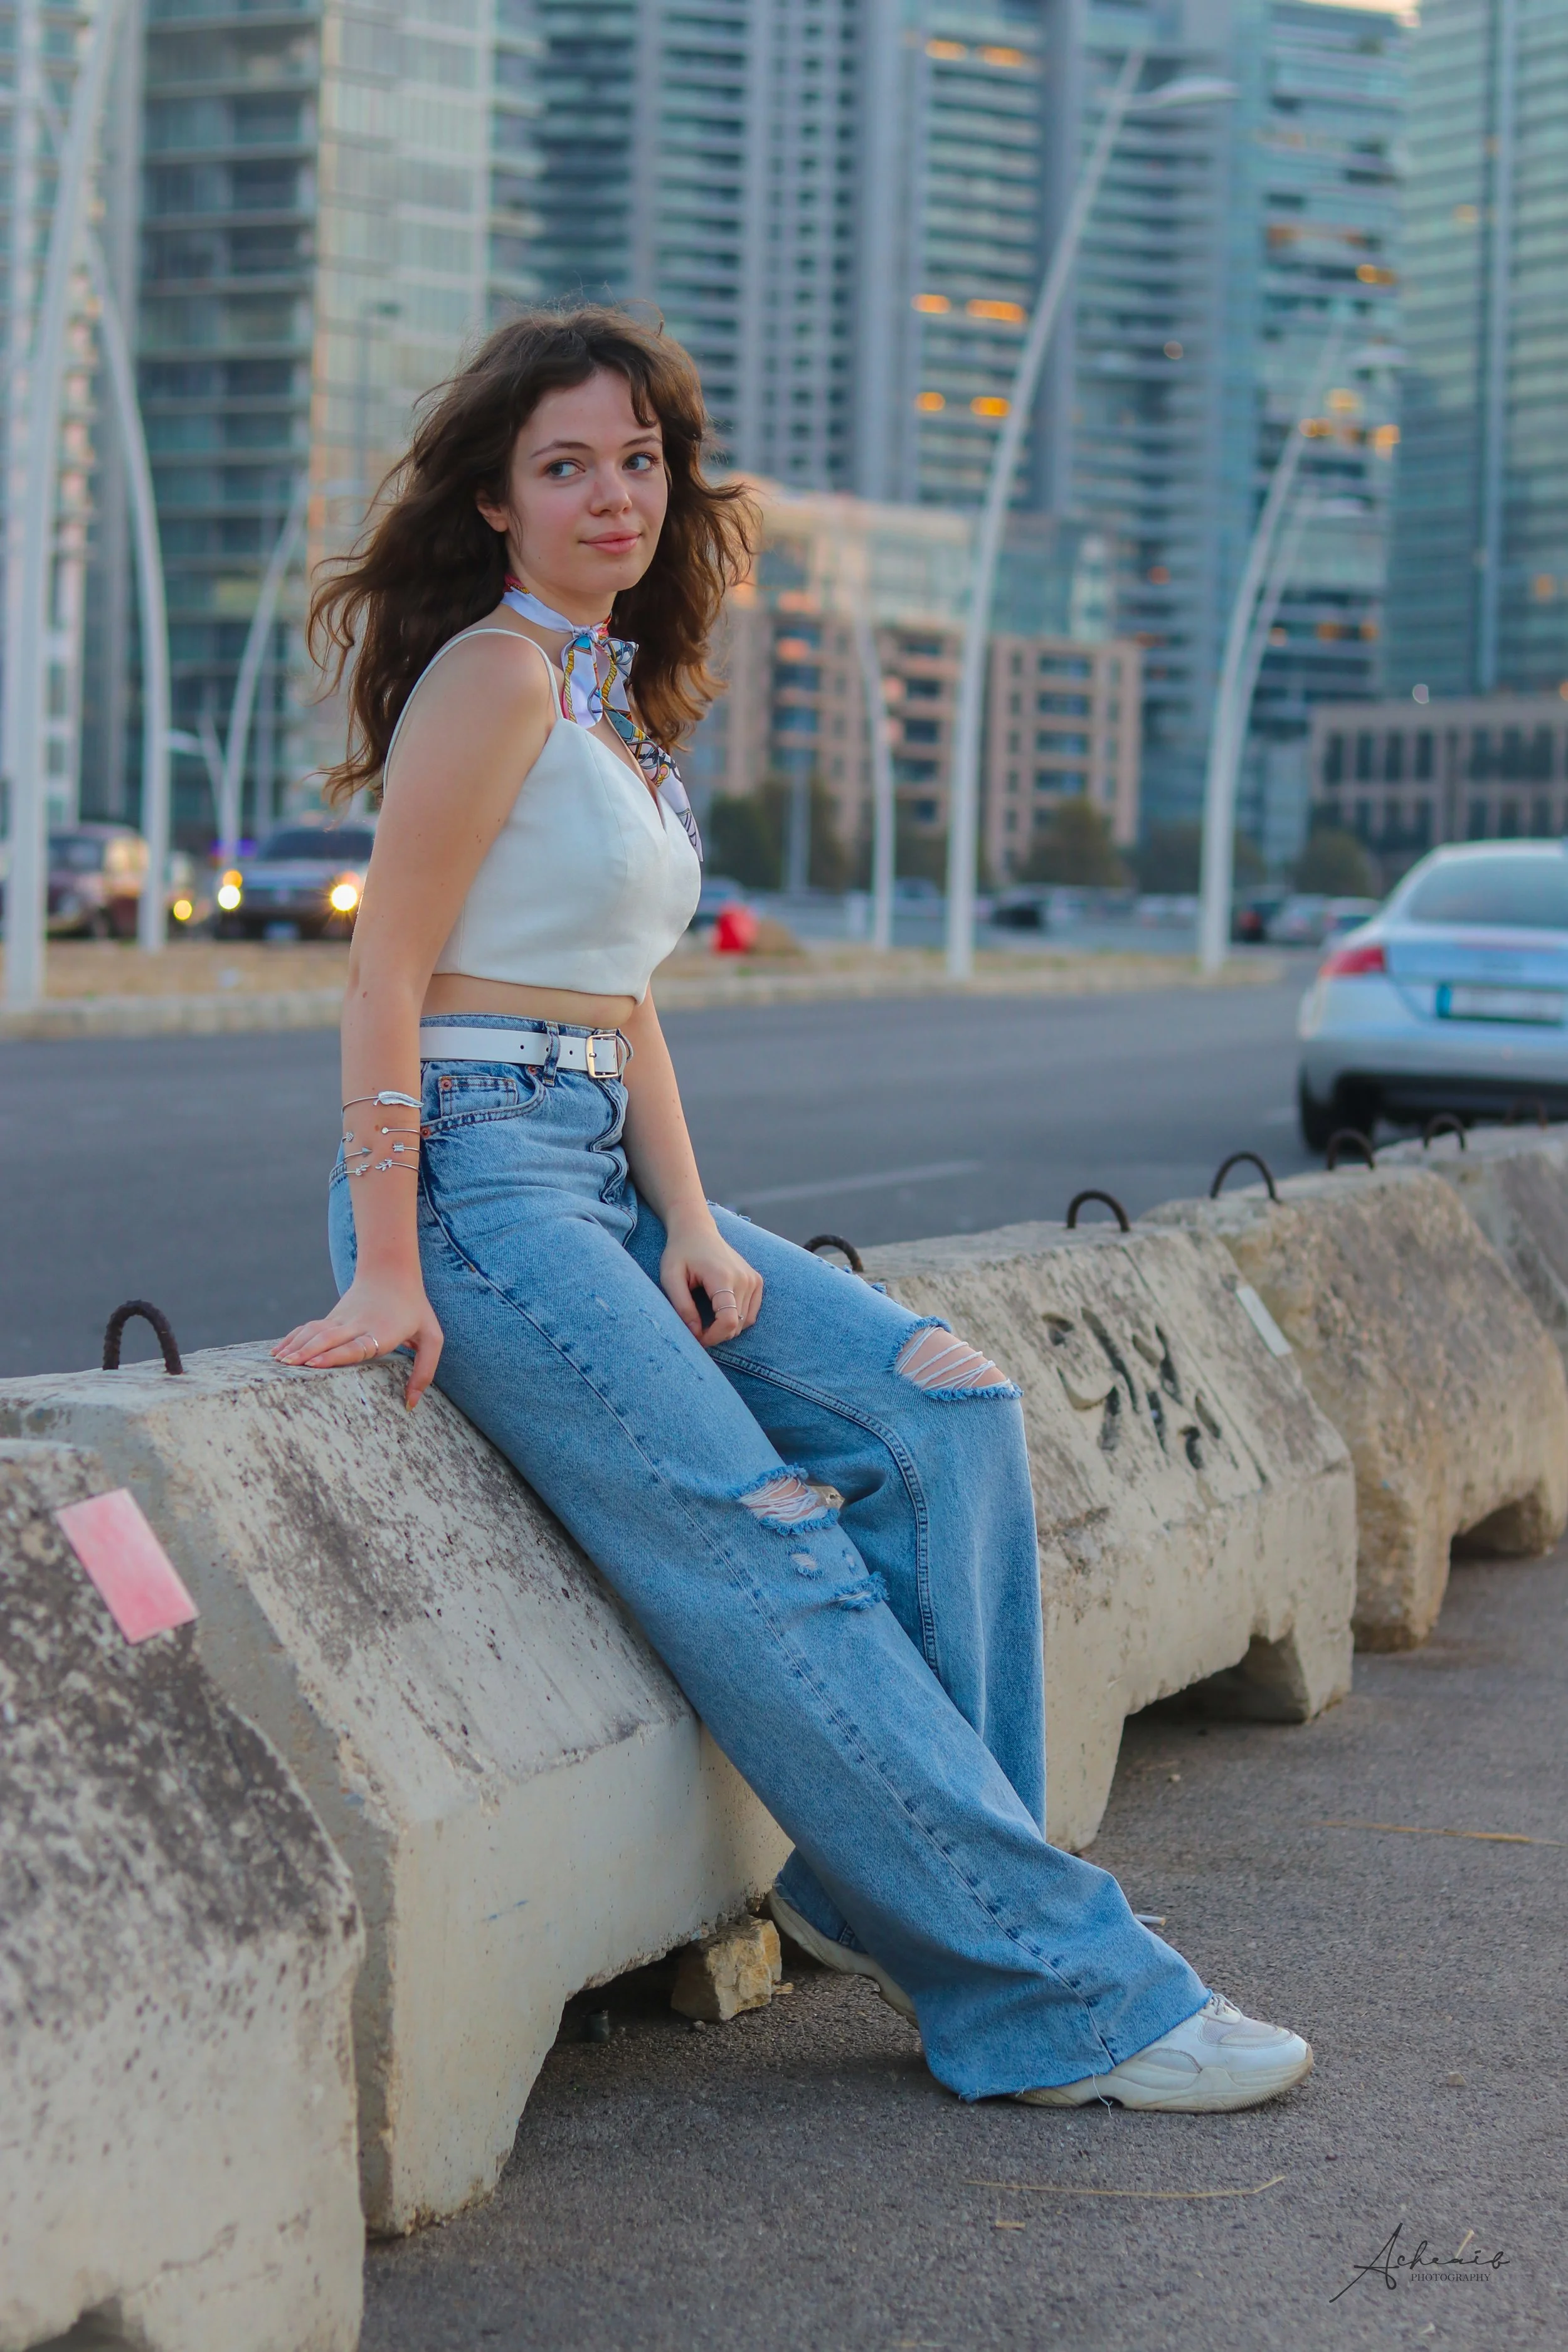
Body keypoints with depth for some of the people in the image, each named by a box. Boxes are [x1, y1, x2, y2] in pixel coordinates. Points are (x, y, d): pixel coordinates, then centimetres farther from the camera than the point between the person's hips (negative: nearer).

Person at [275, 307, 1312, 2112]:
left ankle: (893, 1882, -6)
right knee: (758, 1545, -19)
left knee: (943, 1408, -7)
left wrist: (691, 1223, 1)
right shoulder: (498, 671, -8)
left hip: (602, 1180, 9)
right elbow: (387, 970, -12)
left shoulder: (618, 699, 19)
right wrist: (389, 1271, -17)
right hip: (478, 1172, -9)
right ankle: (1059, 1987, -17)